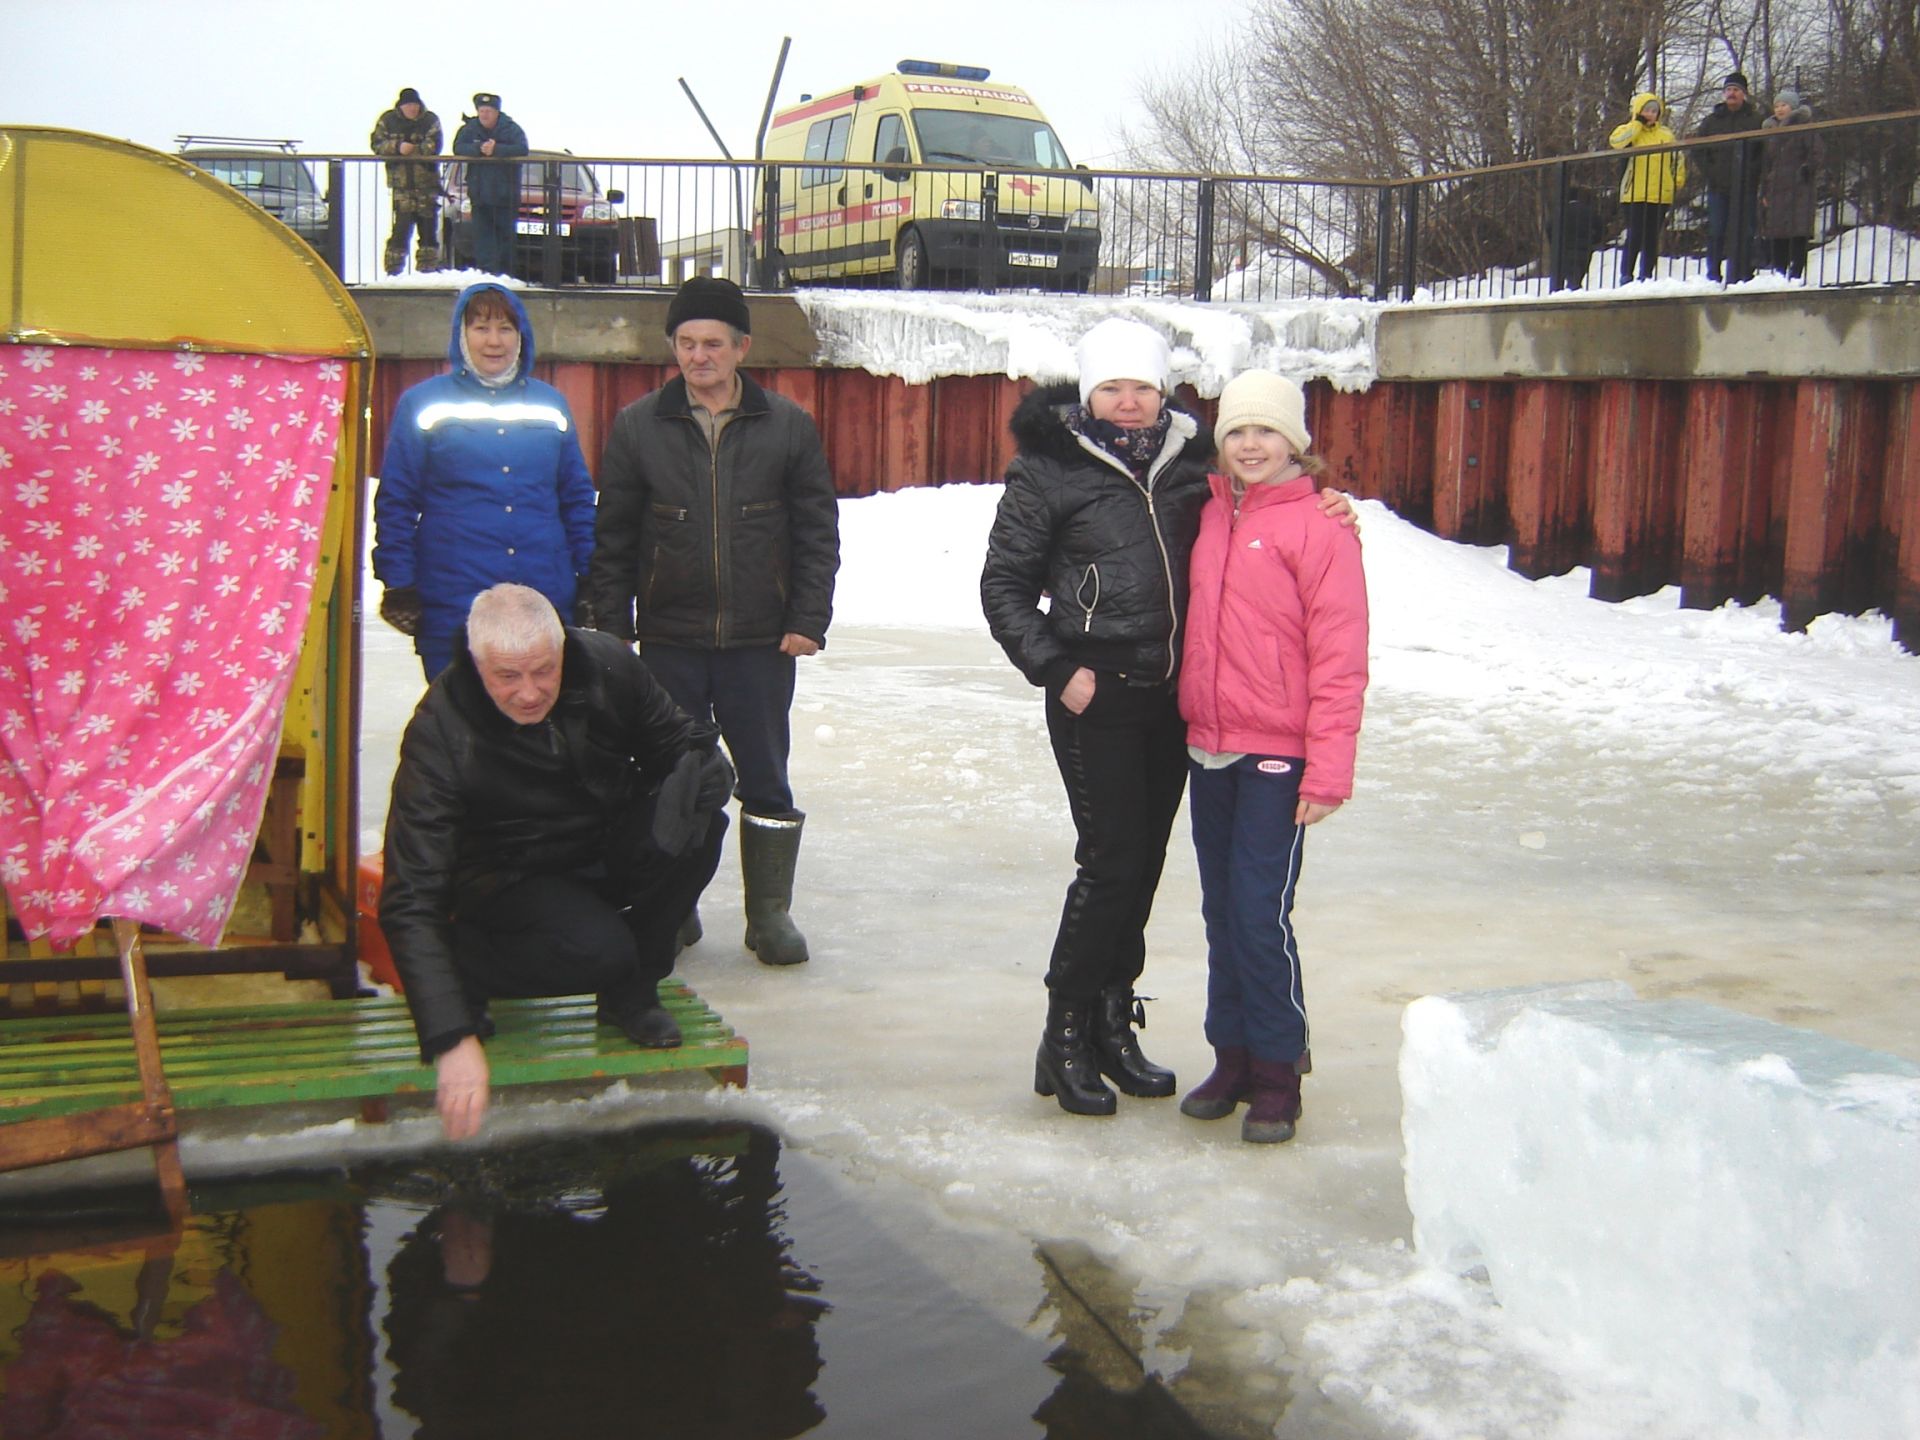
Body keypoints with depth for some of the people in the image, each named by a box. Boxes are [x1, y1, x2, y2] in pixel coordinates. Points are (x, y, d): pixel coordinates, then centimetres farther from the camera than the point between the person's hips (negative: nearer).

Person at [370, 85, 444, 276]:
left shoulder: (431, 120, 3)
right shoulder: (388, 119, 6)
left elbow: (433, 147, -8)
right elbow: (377, 144, 0)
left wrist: (411, 150, -16)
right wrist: (397, 147, -15)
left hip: (427, 183, 1)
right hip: (401, 183, -1)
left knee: (428, 228, 4)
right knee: (402, 227, -9)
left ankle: (427, 270, 13)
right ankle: (394, 269, -4)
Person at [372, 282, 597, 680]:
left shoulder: (552, 405, 13)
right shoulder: (423, 405, 4)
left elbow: (577, 500, 16)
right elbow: (395, 502, 2)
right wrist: (399, 587, -4)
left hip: (547, 602, 3)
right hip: (452, 608, -2)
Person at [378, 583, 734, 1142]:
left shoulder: (606, 665, -17)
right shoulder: (439, 734, -26)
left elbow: (684, 742, 1)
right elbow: (410, 901, -30)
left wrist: (701, 772, -27)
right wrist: (453, 1040, -40)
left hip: (611, 854, 4)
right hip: (515, 879, -4)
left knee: (694, 821, -28)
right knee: (596, 950, -35)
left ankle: (631, 988, -8)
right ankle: (465, 965, -3)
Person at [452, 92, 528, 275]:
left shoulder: (510, 128, -4)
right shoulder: (470, 128, 4)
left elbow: (522, 149, -18)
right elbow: (458, 147, -5)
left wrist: (496, 149, -27)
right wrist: (479, 149, -22)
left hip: (505, 193, -2)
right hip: (479, 191, 2)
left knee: (505, 232, 2)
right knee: (482, 232, -2)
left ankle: (504, 271, 7)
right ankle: (485, 270, -3)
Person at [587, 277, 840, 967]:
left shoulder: (788, 426, 2)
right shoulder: (638, 426, 3)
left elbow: (818, 533, 4)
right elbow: (612, 537, 5)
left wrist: (808, 620, -3)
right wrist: (612, 624, 0)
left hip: (761, 642, 0)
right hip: (669, 639, 1)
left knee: (766, 781, 5)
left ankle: (770, 913, 17)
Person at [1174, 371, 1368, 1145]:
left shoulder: (1317, 526, -9)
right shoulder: (1209, 514, 9)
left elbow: (1339, 658, -12)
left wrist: (1328, 768, -16)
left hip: (1276, 756, -6)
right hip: (1208, 748, 6)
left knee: (1261, 914, -6)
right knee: (1221, 911, 12)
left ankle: (1277, 1075, 8)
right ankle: (1232, 1056, 24)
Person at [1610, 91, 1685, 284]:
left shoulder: (1666, 134, 14)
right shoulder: (1629, 131, 2)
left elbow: (1677, 158, 22)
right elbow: (1615, 140, -22)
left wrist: (1677, 182, 12)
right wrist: (1638, 123, -13)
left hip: (1661, 196, 4)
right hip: (1635, 196, -4)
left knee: (1652, 239, 7)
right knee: (1635, 236, -8)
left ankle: (1646, 276, 12)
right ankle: (1626, 276, -2)